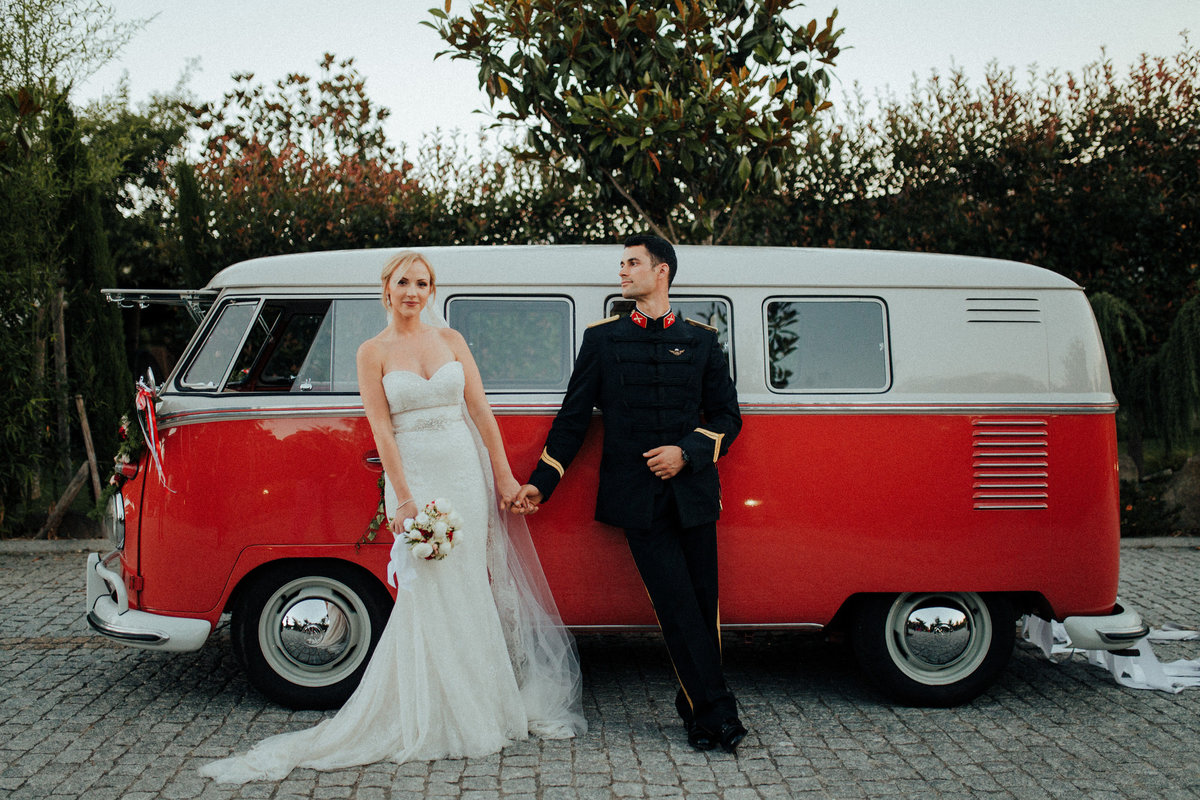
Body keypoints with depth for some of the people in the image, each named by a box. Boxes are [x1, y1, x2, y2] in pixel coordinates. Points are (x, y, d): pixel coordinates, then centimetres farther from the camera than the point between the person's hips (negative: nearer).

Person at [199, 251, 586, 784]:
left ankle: (480, 703, 21)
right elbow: (381, 428, -5)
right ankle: (440, 719, 10)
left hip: (466, 473, 3)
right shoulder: (374, 352, 1)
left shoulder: (451, 340, 8)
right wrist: (404, 499, -13)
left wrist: (503, 476, 3)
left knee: (470, 585, 7)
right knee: (429, 592, -2)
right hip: (413, 476, -3)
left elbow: (480, 410, 7)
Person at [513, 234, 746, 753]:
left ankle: (695, 705, 23)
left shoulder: (701, 340, 10)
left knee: (703, 603, 6)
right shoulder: (602, 338, 9)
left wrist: (687, 452, -7)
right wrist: (542, 482, 3)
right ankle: (716, 713, 3)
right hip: (638, 496, -2)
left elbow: (727, 415, 10)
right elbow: (573, 416, 9)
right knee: (678, 607, -5)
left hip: (692, 491, 2)